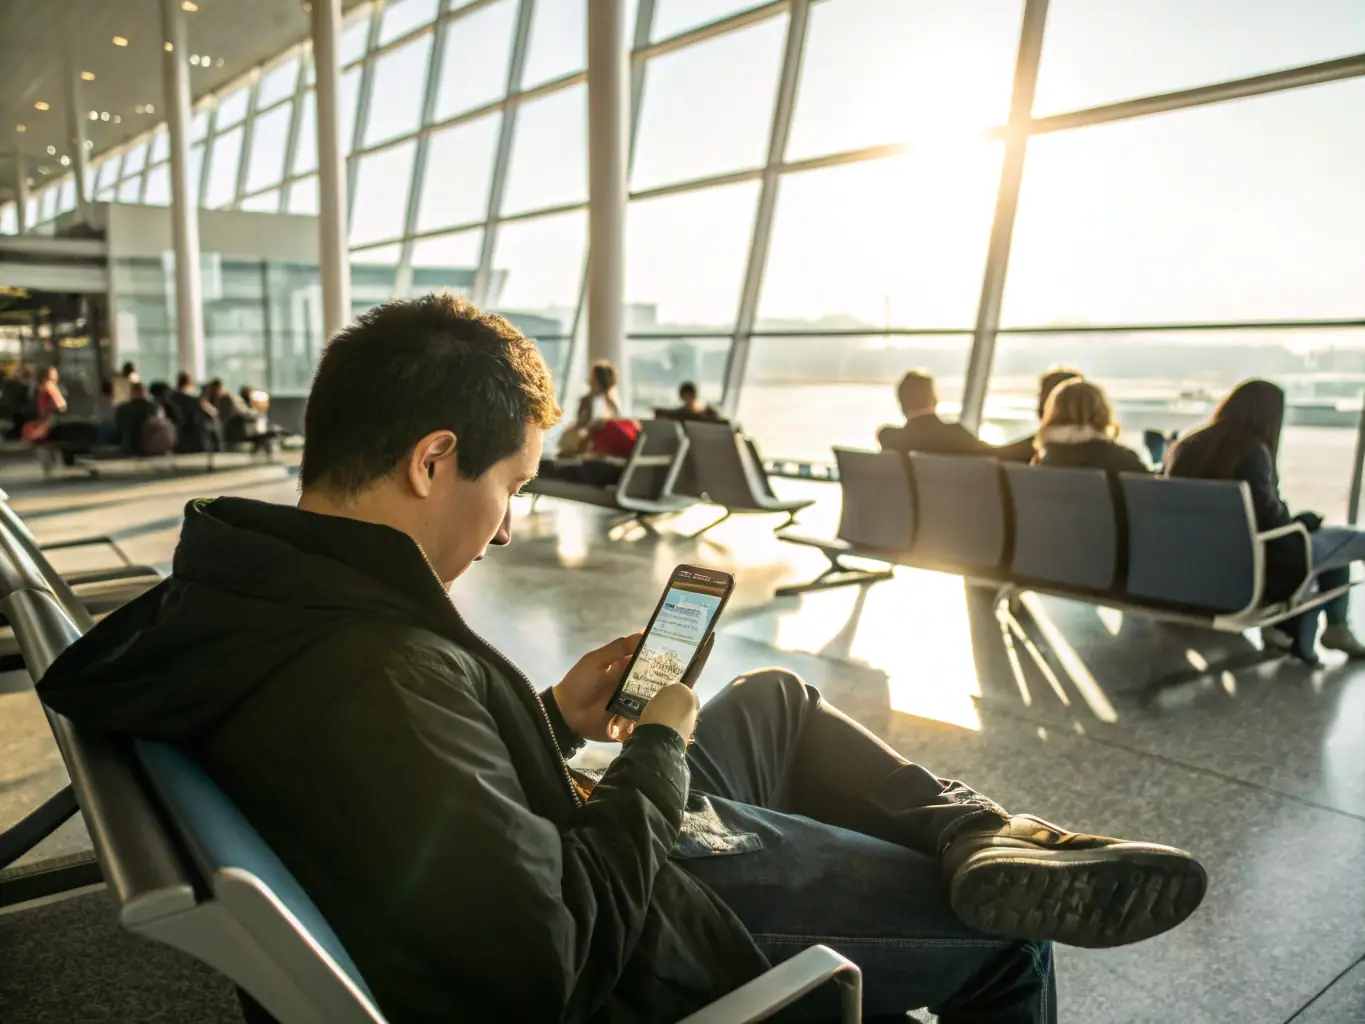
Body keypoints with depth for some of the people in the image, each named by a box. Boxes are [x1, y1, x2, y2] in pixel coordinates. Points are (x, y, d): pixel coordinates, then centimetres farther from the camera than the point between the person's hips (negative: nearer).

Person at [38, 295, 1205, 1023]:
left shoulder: (252, 594, -5)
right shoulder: (379, 675, -36)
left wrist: (551, 719, 0)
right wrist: (657, 754, -17)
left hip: (578, 850, 9)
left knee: (778, 699, 21)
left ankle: (983, 837, 11)